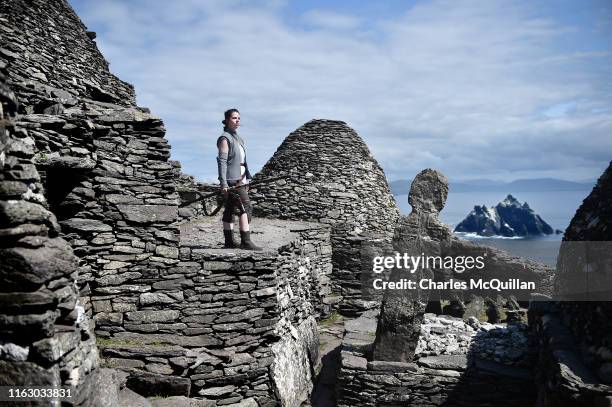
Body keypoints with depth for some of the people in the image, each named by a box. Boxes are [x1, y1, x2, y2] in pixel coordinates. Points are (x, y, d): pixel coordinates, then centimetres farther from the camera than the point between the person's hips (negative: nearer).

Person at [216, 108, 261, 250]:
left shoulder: (237, 137, 18)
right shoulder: (225, 138, -9)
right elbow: (222, 161, -15)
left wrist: (246, 179, 19)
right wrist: (223, 184, -21)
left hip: (240, 179, 9)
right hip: (232, 180, -9)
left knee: (230, 210, 10)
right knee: (245, 207, -15)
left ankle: (229, 241, 13)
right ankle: (245, 241, -17)